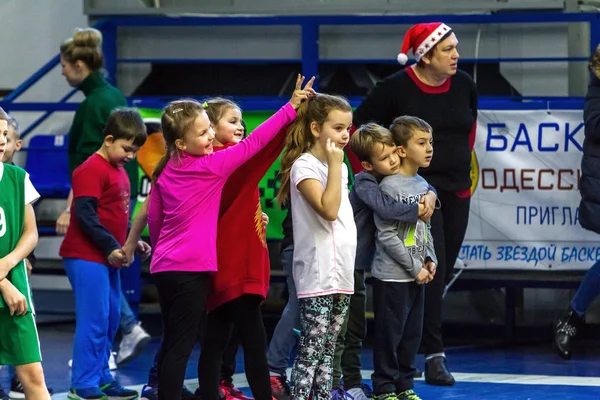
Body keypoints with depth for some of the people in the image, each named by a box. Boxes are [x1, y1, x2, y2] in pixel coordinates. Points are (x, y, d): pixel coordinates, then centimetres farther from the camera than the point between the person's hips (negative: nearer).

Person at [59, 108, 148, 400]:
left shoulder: (118, 171, 16)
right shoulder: (92, 170, -13)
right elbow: (85, 215, -19)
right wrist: (110, 246, -21)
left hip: (107, 258, 10)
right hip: (87, 256, -10)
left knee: (110, 320, 12)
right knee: (94, 321, -10)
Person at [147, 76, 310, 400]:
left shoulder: (166, 171, 8)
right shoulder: (211, 166, -12)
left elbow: (153, 218, 16)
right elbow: (252, 144, -10)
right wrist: (291, 107, -6)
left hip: (164, 267, 8)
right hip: (191, 270, -8)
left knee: (171, 344, 13)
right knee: (181, 346, -6)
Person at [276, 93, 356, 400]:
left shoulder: (339, 166, 14)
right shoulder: (305, 166, -11)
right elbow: (328, 209, -24)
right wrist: (334, 165, -19)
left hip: (341, 271, 8)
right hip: (317, 274, -8)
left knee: (328, 349, 10)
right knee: (311, 349, -10)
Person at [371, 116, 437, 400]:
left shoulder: (422, 184, 9)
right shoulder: (389, 187, -16)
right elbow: (386, 235, -17)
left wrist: (430, 259, 3)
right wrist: (414, 267, -15)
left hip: (416, 276, 8)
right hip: (392, 277, -8)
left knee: (412, 334, 13)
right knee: (389, 334, 0)